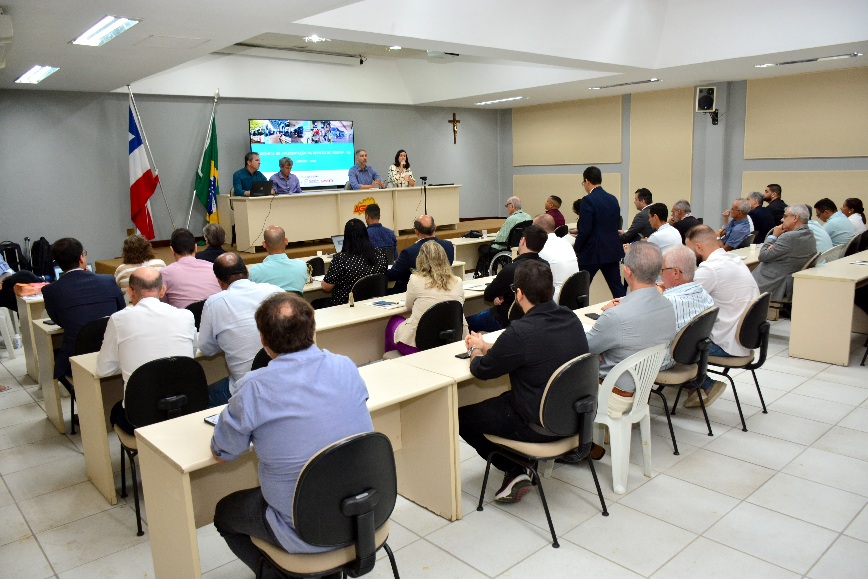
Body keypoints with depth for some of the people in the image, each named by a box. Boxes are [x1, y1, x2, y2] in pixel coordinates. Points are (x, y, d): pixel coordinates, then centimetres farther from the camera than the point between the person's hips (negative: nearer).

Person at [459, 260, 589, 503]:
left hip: (541, 427, -8)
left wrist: (475, 350, 10)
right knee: (505, 398, 31)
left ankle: (514, 472, 10)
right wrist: (487, 346, 17)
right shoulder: (571, 319, -4)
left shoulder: (520, 332, -28)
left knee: (461, 416, 8)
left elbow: (481, 370, -12)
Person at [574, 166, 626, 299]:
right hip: (612, 251, 7)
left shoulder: (588, 200, -14)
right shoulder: (613, 199, 8)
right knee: (617, 288, 9)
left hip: (592, 253, -7)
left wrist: (575, 250, -4)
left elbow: (585, 230, -18)